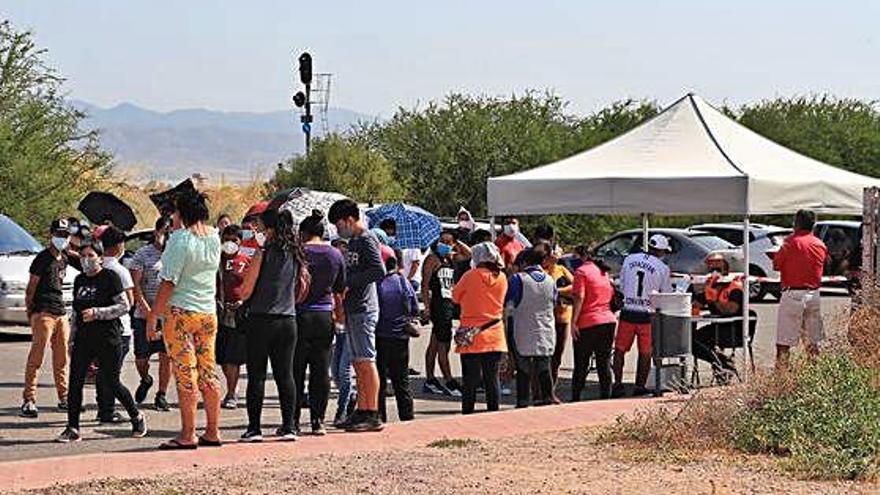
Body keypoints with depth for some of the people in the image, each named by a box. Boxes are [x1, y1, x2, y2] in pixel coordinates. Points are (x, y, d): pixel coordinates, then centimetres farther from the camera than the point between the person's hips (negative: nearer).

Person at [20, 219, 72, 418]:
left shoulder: (64, 259, 17)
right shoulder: (42, 259, -7)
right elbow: (30, 288, -7)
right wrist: (30, 312, -10)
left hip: (61, 313, 8)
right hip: (43, 313, -8)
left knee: (62, 360, 11)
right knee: (36, 358, -10)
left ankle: (64, 398, 17)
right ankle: (28, 400, -11)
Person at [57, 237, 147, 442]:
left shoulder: (110, 277, -6)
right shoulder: (79, 280, 14)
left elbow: (124, 306, -10)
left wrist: (97, 312, -19)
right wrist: (72, 340, 18)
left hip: (108, 340, -6)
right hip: (84, 339, 6)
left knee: (112, 383, 1)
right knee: (75, 382, -4)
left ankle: (137, 417, 22)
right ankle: (72, 429, -1)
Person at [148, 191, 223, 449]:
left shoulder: (180, 238, -13)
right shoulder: (214, 237, 7)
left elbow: (168, 282, -16)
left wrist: (153, 316, -11)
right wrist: (179, 228, 20)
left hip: (180, 311, -7)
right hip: (209, 312, 7)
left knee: (185, 375, -5)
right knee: (208, 373, 10)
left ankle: (187, 435, -4)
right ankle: (213, 432, 14)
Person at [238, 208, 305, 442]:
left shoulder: (263, 253, -11)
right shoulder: (295, 256, 6)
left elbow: (245, 292, -10)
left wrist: (244, 275, 9)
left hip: (262, 320, -5)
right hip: (288, 320, 5)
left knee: (256, 376, 1)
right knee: (285, 374, 8)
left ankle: (254, 428, 1)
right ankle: (288, 426, 8)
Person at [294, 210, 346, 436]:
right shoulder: (336, 254, 5)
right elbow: (340, 289, 12)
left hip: (301, 315, -4)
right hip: (325, 316, 4)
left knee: (296, 369, 2)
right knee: (321, 370, 7)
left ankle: (293, 420, 2)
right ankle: (318, 421, 6)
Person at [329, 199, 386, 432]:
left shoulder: (367, 240, -10)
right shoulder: (353, 242, 18)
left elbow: (379, 271, -21)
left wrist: (349, 282, -17)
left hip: (364, 309, -10)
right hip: (352, 308, 10)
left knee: (366, 361, -9)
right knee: (358, 363, 11)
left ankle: (373, 415, -8)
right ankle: (361, 411, 15)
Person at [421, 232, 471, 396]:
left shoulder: (450, 258, 14)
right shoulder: (433, 259, -7)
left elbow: (468, 254, 26)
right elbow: (425, 284, -11)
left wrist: (457, 242, 12)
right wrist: (427, 307, -17)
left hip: (448, 304, 9)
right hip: (438, 304, -9)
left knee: (435, 344, 12)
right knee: (443, 345, -8)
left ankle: (430, 381, 17)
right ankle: (450, 383, -8)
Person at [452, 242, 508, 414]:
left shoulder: (471, 276, -11)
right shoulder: (501, 278, 0)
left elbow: (455, 296, 1)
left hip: (471, 337, -3)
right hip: (495, 336, 3)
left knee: (470, 381, 2)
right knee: (492, 379, 9)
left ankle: (467, 414, 3)